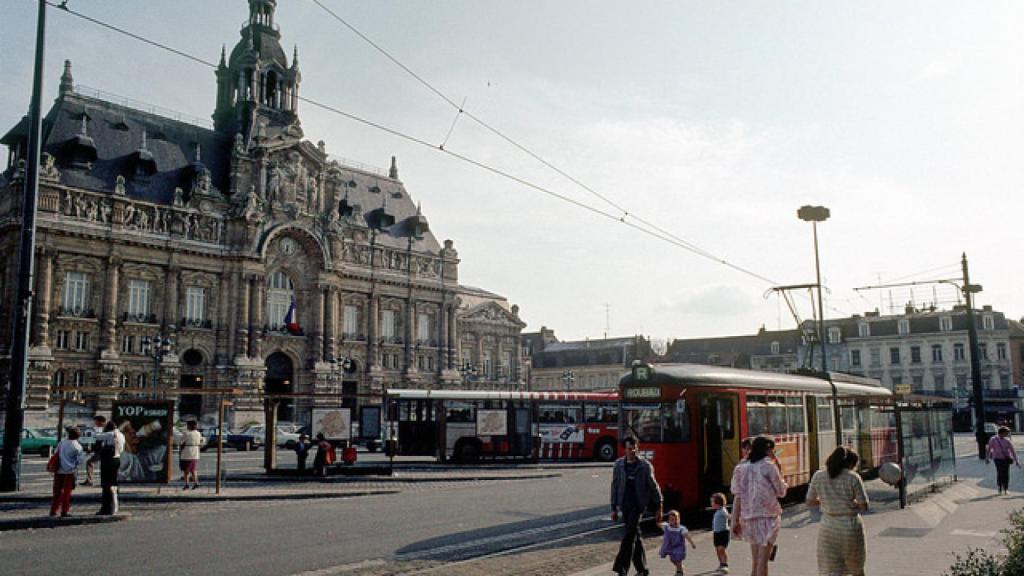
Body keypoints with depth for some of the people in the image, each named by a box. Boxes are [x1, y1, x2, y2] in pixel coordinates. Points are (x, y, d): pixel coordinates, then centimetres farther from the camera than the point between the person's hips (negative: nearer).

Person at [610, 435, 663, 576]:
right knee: (635, 535, 11)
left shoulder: (645, 466, -5)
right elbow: (615, 487, 9)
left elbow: (653, 487, 0)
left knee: (630, 534, -13)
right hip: (625, 505, 4)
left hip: (638, 504, -4)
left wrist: (659, 507, 1)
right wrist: (614, 508, 9)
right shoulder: (619, 465, 4)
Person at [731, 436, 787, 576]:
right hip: (767, 516, -5)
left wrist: (735, 521, 6)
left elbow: (738, 497, 5)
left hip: (749, 517, 5)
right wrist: (779, 470, 8)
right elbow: (781, 492, -1)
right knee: (763, 560, -3)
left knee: (755, 562, 14)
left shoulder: (742, 468, 8)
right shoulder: (768, 466, -6)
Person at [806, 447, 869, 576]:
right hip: (850, 526, -1)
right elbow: (864, 506, -7)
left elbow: (810, 502, 5)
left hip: (828, 527, 1)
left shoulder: (818, 476, -2)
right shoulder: (853, 478, -10)